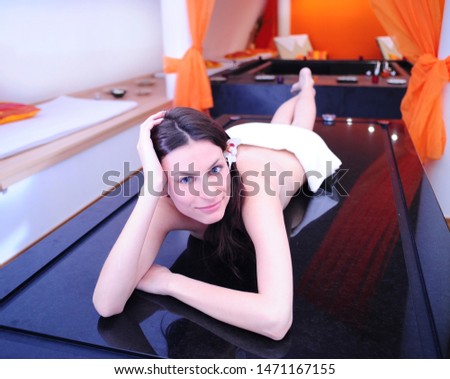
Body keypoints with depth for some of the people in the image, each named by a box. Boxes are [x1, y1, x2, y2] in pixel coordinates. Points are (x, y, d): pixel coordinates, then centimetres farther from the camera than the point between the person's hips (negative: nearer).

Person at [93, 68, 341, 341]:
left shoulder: (251, 186, -55)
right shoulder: (165, 206, -43)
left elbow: (276, 318, -64)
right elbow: (107, 305, -52)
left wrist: (169, 282, -55)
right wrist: (150, 193, -63)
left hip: (292, 149, -2)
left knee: (296, 129, 37)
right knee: (277, 125, 38)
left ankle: (307, 86, 67)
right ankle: (300, 89, 70)